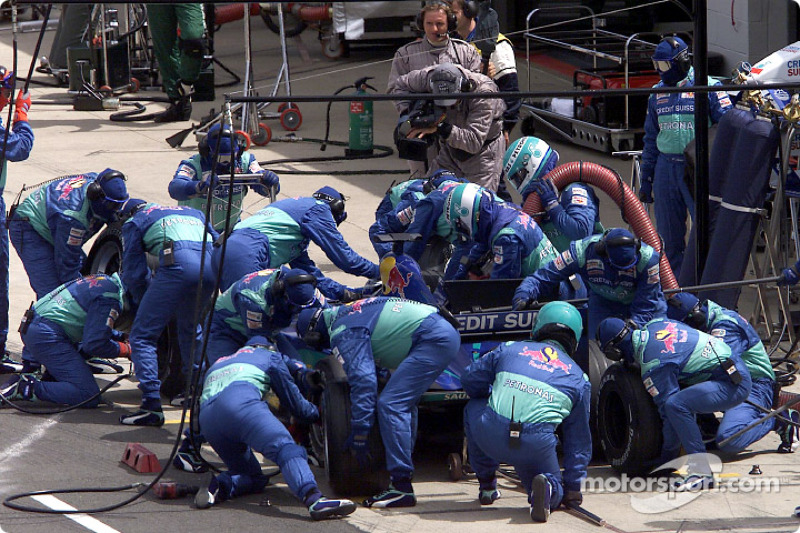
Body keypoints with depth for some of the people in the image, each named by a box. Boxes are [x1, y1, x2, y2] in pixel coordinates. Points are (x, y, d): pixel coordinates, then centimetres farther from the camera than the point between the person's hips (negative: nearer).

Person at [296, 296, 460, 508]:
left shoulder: (344, 333, -8)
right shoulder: (348, 313, 23)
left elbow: (363, 381, -15)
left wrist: (359, 435, -11)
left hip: (433, 339, -11)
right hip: (446, 331, 11)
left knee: (391, 404, -14)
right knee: (403, 405, 21)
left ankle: (401, 488, -18)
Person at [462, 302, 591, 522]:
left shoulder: (509, 349, 22)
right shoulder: (578, 378, 24)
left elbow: (469, 380, 28)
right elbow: (579, 439, 26)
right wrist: (573, 486, 32)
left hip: (490, 435, 0)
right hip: (536, 444, 0)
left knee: (473, 409, 35)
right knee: (556, 493, 26)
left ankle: (486, 485, 34)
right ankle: (546, 488, -13)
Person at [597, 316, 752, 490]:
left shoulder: (652, 364, -19)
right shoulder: (654, 324, 7)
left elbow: (668, 407, -15)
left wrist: (668, 455, -2)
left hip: (733, 384, -11)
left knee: (675, 405, -27)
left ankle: (702, 472, -27)